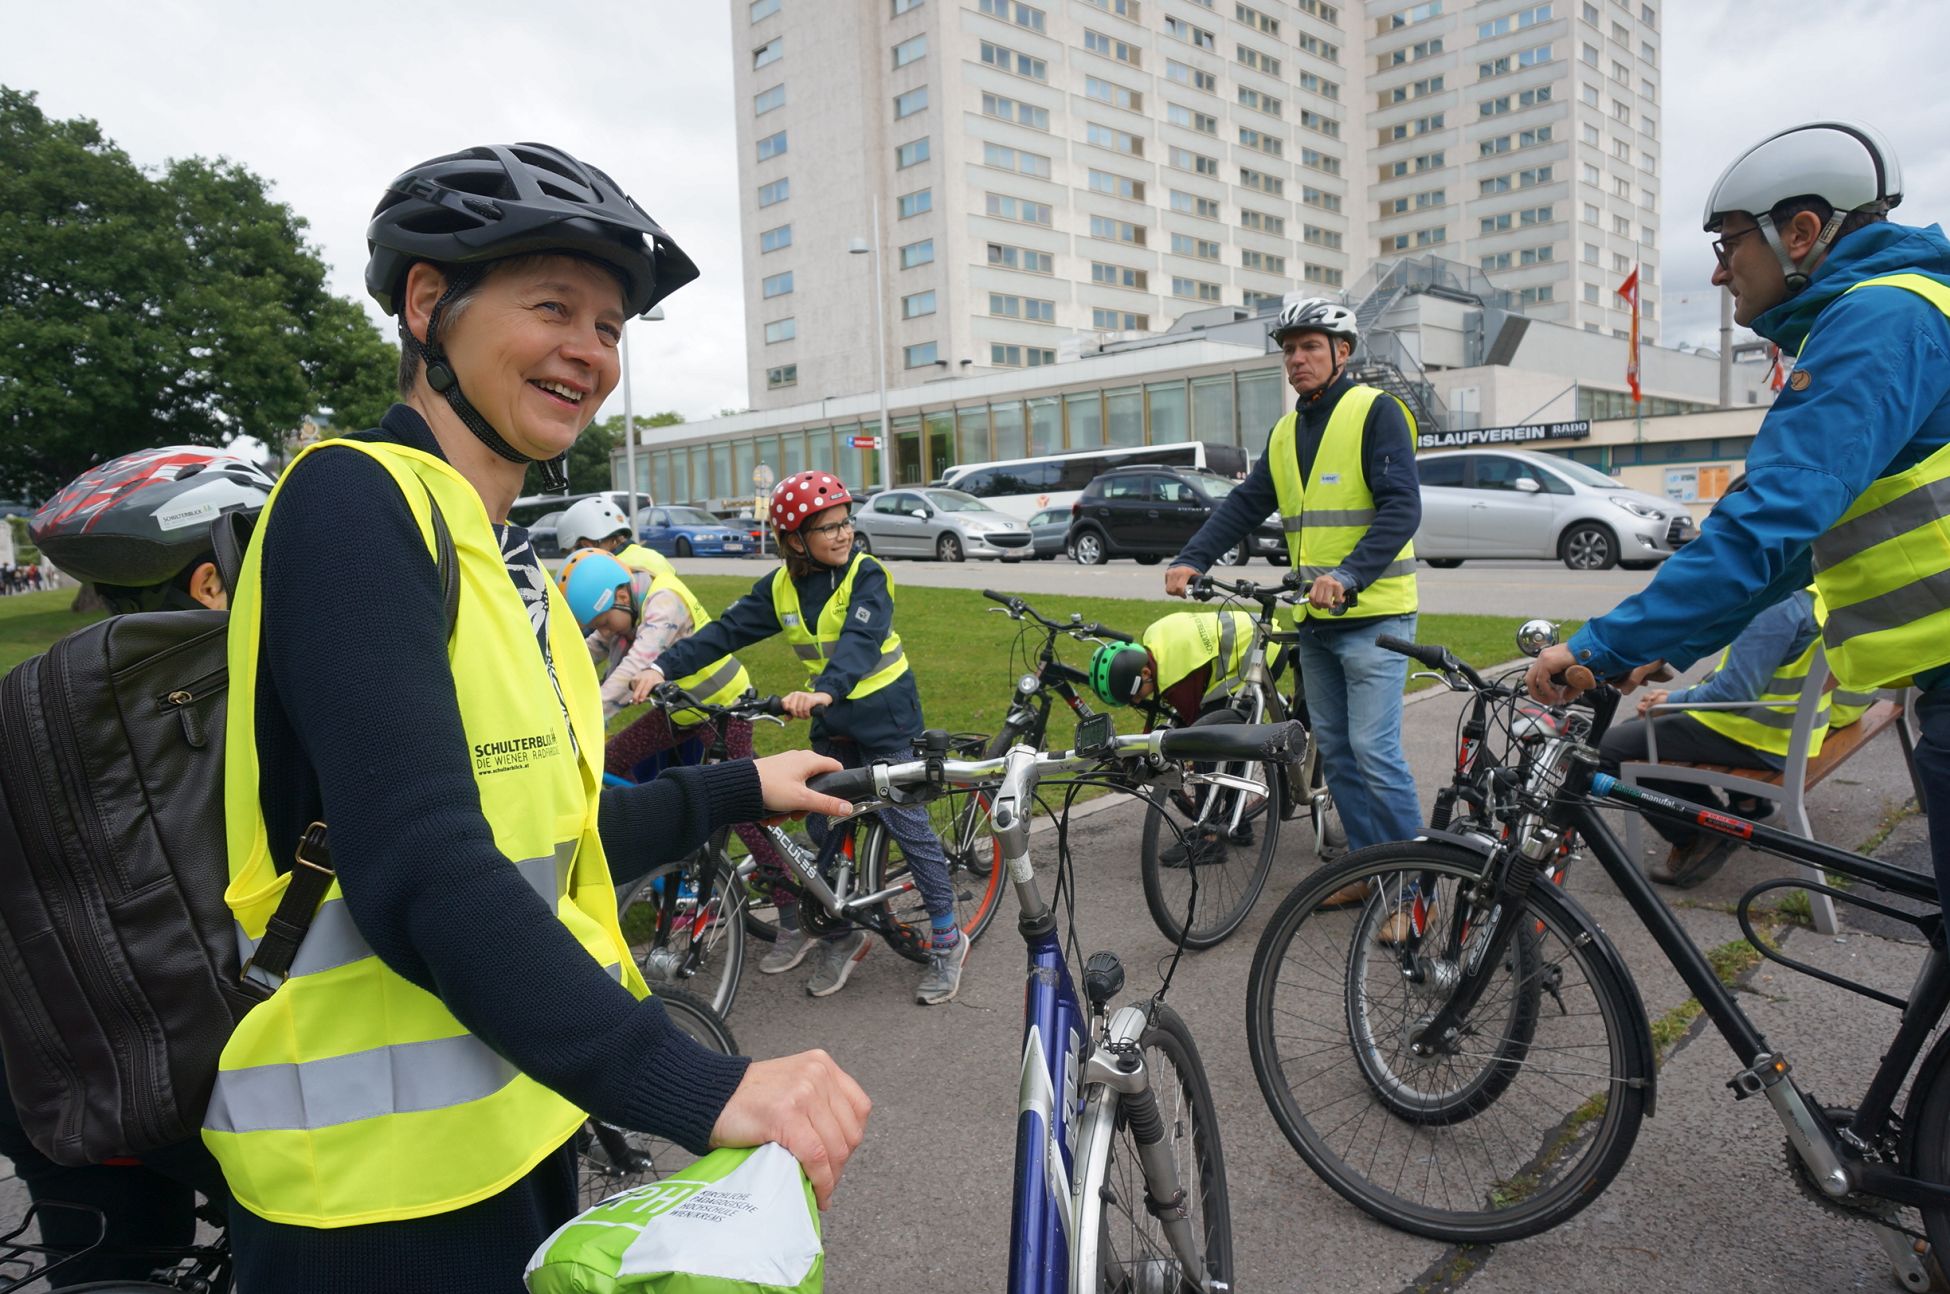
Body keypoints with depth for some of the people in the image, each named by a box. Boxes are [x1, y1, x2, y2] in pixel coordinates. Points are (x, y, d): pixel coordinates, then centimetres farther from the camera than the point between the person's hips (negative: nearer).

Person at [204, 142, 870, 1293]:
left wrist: (739, 791, 12)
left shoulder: (509, 563, 9)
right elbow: (423, 875, -29)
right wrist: (699, 1089, -34)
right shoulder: (353, 500, -17)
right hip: (383, 1194, -8)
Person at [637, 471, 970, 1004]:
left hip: (884, 715, -6)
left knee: (905, 822, -4)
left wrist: (824, 692, -50)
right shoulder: (782, 587, 0)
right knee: (822, 826, 9)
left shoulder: (867, 575, -15)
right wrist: (663, 667, -18)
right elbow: (726, 630, -5)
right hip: (831, 721, 6)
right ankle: (844, 935, 26)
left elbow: (860, 640, -32)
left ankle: (948, 940, 10)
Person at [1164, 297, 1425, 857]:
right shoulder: (1285, 432, 14)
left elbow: (1402, 508, -18)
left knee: (1373, 750, -10)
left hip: (1373, 616, -7)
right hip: (1313, 620, 8)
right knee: (1335, 750, 12)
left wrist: (1348, 576, -30)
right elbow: (1244, 505, 11)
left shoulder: (1376, 412, -8)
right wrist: (1191, 559, -4)